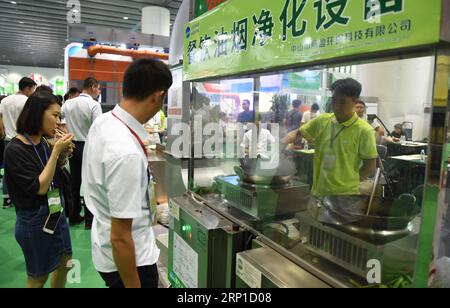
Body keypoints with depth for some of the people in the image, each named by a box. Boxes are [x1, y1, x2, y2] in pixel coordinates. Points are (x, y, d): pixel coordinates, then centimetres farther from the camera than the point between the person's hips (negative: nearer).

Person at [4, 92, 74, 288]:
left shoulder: (41, 143, 0)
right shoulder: (15, 149, -21)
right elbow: (39, 187, -24)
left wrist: (62, 154, -7)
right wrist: (56, 151, -26)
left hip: (56, 211, 7)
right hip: (35, 220, -7)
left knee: (65, 263, 19)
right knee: (38, 277, 13)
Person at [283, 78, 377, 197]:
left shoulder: (363, 130, -11)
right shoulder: (322, 120, 1)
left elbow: (370, 167, -7)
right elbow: (297, 133, 12)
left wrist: (348, 183, -7)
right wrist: (282, 145, -8)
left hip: (346, 194, -4)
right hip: (319, 191, 4)